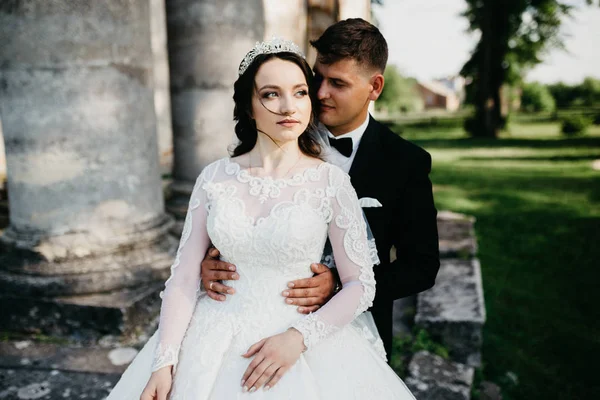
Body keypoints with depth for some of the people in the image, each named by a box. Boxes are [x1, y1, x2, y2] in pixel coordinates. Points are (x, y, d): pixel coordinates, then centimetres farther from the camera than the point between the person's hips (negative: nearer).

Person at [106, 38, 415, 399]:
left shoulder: (330, 181, -7)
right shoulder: (215, 177, -1)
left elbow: (361, 284, -6)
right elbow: (184, 277, -1)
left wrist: (298, 338, -17)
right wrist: (164, 363, -10)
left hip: (296, 339, -2)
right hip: (211, 341, 2)